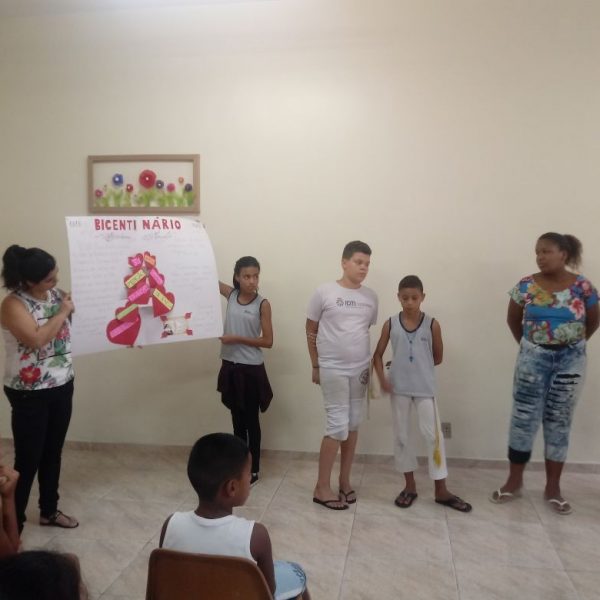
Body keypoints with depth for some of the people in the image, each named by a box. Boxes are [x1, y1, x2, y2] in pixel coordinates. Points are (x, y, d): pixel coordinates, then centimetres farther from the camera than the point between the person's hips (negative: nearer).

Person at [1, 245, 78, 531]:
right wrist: (62, 312, -20)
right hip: (30, 394, -6)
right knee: (28, 460, 2)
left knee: (53, 453, 19)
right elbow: (36, 339, -30)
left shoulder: (55, 293, 2)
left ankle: (49, 510, 36)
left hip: (62, 385, 7)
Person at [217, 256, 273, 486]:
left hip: (251, 370, -4)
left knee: (251, 421, 7)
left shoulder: (262, 304, -9)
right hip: (230, 367, 4)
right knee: (237, 420, 16)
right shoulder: (230, 294, 2)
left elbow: (268, 341, -10)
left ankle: (253, 470, 20)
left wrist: (237, 338, -17)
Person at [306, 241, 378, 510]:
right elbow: (311, 331, 0)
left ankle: (344, 481, 25)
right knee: (338, 425, -5)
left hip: (360, 369, 5)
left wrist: (372, 365, 12)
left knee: (353, 425, 10)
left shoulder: (371, 297, 4)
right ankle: (321, 488, 7)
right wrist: (315, 366, 1)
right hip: (332, 369, -5)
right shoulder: (324, 292, -7)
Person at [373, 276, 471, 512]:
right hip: (399, 388, 1)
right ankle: (410, 486, 24)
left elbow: (438, 357, 5)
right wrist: (382, 378, -10)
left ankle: (441, 490, 13)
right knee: (401, 436, 9)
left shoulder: (432, 325, -6)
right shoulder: (391, 324, -3)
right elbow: (378, 355, 2)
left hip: (425, 388, -1)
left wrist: (420, 367, 4)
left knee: (433, 435, 0)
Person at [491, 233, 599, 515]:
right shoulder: (526, 286, -6)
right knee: (523, 418, 2)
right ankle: (514, 481, 15)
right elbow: (513, 319, 9)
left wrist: (572, 343, 13)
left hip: (570, 360, 0)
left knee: (559, 422, 7)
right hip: (533, 358, 0)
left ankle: (553, 487, 18)